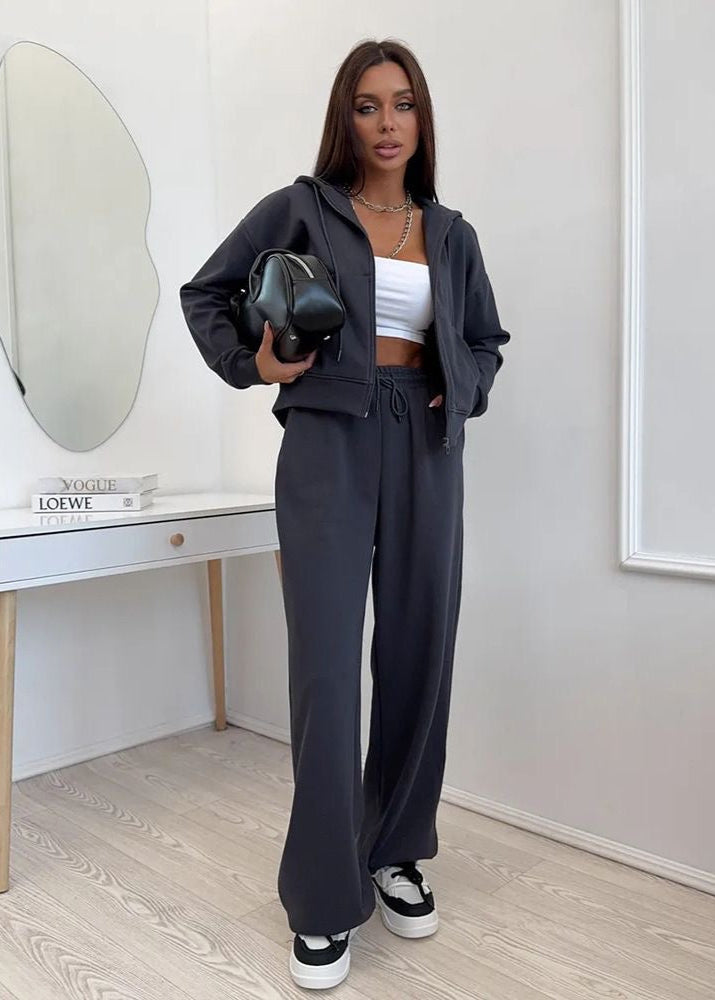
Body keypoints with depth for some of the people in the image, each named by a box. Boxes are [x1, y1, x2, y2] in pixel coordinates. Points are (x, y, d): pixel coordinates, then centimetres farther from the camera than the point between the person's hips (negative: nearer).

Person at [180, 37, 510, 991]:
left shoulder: (451, 232, 15)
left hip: (425, 449, 4)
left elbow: (487, 338, 25)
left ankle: (396, 853, 26)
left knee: (418, 654, 6)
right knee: (326, 667, -7)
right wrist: (251, 365, -6)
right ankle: (325, 900, 6)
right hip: (329, 442, -4)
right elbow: (204, 293, 10)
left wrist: (460, 395, 6)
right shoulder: (300, 208, 5)